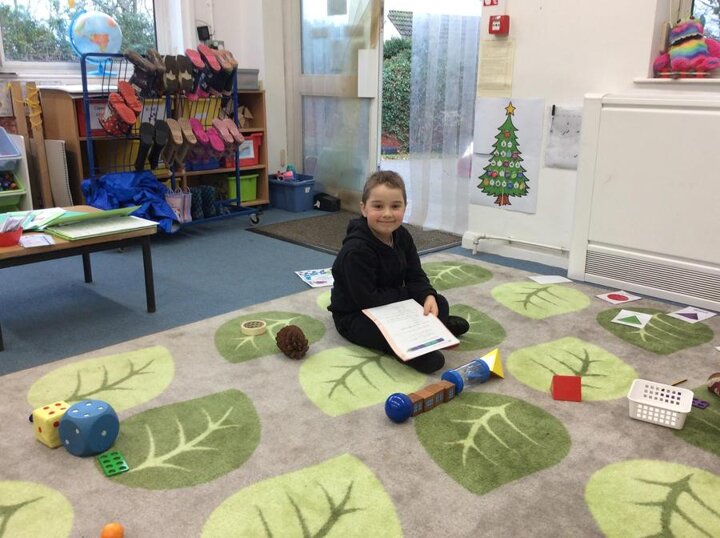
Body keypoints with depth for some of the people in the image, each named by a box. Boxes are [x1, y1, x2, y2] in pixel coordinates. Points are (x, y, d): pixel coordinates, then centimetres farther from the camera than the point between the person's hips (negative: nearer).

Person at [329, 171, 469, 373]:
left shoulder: (402, 236, -4)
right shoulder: (356, 250, -28)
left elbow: (416, 276, -2)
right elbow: (367, 299, -28)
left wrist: (428, 297, -24)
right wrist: (407, 293, -19)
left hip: (392, 303, 8)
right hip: (354, 315, -8)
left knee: (439, 303, 1)